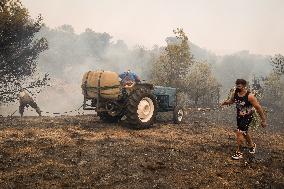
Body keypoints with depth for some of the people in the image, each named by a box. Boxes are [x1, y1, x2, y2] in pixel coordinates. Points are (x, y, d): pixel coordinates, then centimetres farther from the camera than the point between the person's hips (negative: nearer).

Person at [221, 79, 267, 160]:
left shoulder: (249, 96, -27)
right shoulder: (235, 94, -10)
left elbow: (258, 108, -19)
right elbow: (231, 101, 12)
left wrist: (263, 120, -15)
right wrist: (225, 102, -12)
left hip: (247, 117, -7)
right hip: (239, 116, 7)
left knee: (239, 133, -14)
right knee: (244, 132, 24)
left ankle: (239, 152, 2)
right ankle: (252, 145, 52)